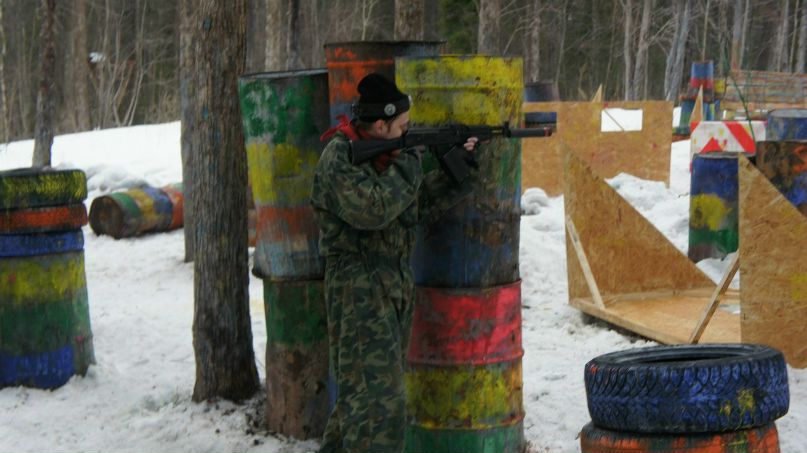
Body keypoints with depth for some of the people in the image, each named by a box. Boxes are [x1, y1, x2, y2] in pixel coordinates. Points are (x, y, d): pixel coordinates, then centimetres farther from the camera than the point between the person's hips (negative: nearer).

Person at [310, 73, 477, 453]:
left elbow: (423, 205, 15)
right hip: (359, 288, -9)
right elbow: (372, 209, -27)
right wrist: (408, 164, -17)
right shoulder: (339, 158, -14)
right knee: (378, 397, -11)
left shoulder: (383, 152, 12)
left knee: (363, 388, 17)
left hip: (395, 285, 9)